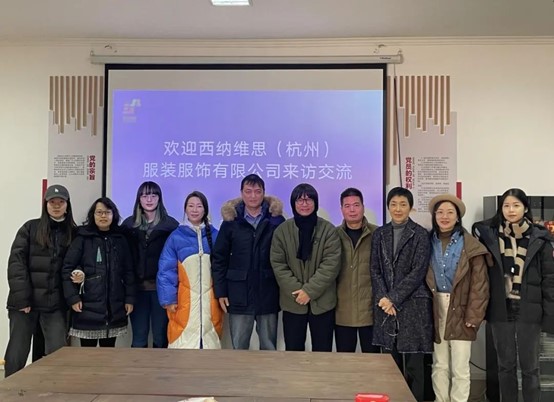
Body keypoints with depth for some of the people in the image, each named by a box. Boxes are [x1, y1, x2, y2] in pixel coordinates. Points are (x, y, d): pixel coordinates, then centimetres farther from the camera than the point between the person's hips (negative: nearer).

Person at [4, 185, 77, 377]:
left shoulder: (74, 233, 7)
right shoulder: (30, 228, 2)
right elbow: (16, 262, -5)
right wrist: (21, 297, -13)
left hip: (55, 304, 1)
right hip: (24, 301, -1)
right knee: (17, 353, 5)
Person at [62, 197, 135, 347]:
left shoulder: (120, 239, 9)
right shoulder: (83, 238, 0)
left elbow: (128, 271, 9)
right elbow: (67, 268, -3)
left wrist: (129, 298, 3)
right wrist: (72, 298, -10)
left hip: (114, 306, 3)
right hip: (88, 305, -3)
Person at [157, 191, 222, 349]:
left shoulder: (215, 235, 6)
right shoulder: (176, 236, 0)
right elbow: (166, 270, -2)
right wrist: (169, 299, -8)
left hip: (210, 299, 2)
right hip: (184, 299, -2)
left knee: (209, 341, 6)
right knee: (184, 341, -1)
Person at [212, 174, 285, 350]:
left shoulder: (276, 220, 0)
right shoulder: (231, 222, 2)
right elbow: (219, 259, 3)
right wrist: (220, 291, -1)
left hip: (268, 294, 0)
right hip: (239, 295, 1)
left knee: (269, 346, 11)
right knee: (238, 346, 10)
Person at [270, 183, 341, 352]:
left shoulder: (328, 229, -3)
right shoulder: (282, 230, 2)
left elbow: (332, 264, -9)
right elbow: (278, 264, -3)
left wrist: (310, 290, -16)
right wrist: (297, 290, -14)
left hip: (322, 302, -1)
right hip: (293, 302, 1)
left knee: (322, 351, 9)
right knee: (293, 352, 11)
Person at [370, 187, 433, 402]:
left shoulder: (420, 234, -3)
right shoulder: (379, 234, 9)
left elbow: (418, 272, -9)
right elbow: (375, 270, 7)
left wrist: (394, 299, -13)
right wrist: (383, 298, -7)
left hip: (413, 304, -3)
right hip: (386, 304, 4)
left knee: (413, 363, 1)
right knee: (393, 361, 9)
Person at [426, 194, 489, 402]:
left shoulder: (470, 246, -4)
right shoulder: (428, 243, 5)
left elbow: (479, 284, -7)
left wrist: (473, 316, -12)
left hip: (460, 312, -3)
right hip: (435, 312, 3)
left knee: (460, 368, 0)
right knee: (439, 366, 11)